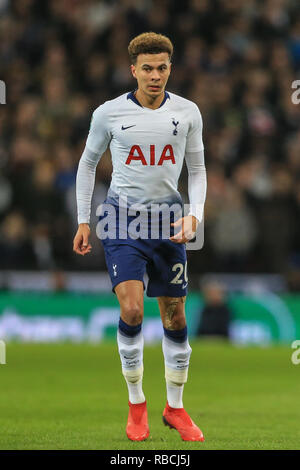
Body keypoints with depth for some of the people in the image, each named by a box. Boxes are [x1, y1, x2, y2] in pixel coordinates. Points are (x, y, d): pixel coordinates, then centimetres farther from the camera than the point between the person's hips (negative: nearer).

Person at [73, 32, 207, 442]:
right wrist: (83, 221, 7)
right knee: (132, 308, -17)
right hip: (122, 217, -2)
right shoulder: (109, 113, -4)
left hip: (168, 218, 2)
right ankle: (136, 402, -1)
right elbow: (88, 162, 10)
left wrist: (195, 215, -6)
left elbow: (197, 169, 10)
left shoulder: (187, 112, 0)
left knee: (174, 316, 6)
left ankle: (175, 407, 21)